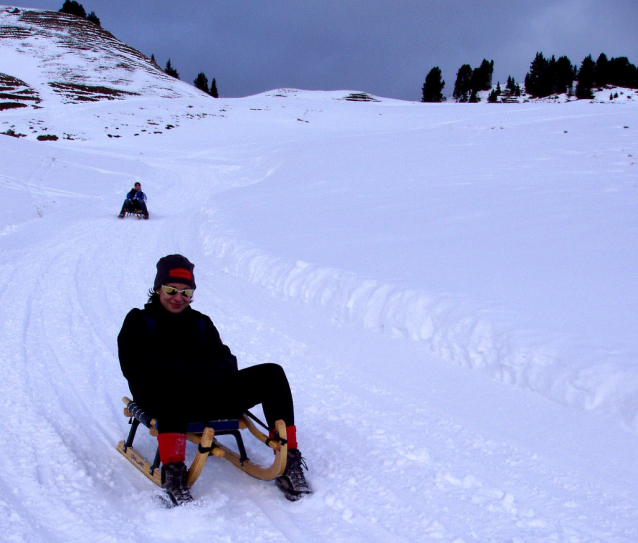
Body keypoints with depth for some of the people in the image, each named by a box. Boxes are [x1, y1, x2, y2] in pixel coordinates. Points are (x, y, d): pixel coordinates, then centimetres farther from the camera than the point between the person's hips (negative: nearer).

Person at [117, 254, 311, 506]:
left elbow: (224, 358, 17)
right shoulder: (138, 321, 16)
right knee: (175, 379, -41)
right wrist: (187, 372, -18)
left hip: (209, 397, 4)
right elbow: (133, 366, -3)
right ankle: (172, 471, -49)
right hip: (162, 400, -4)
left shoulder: (201, 322, 29)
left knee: (271, 374, -15)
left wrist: (213, 374, -11)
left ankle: (289, 462, -22)